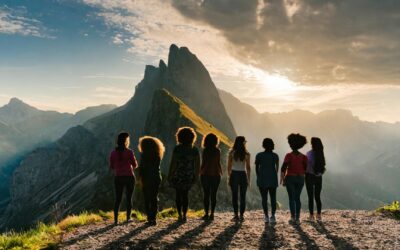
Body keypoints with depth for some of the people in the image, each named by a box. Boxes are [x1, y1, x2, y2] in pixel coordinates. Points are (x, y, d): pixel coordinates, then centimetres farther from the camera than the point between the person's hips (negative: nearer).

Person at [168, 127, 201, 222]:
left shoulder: (177, 148, -11)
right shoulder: (195, 150, -3)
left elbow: (173, 163, -12)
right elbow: (197, 164, -1)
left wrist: (170, 175, -3)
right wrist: (196, 176, 9)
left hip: (177, 175, -2)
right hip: (189, 176, 2)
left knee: (178, 194, 14)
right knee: (185, 194, 16)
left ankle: (180, 215, 13)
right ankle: (184, 215, 10)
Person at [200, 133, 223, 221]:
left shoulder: (205, 151, -8)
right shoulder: (217, 151, -3)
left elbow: (203, 163, -8)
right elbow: (218, 163, -2)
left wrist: (200, 173, 4)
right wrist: (221, 172, 13)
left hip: (205, 175, -2)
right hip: (215, 175, 2)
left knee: (206, 195, 5)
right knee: (213, 195, 7)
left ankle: (206, 213, 3)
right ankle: (212, 214, 7)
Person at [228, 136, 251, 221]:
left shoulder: (231, 153, -2)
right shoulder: (246, 154, -3)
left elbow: (229, 166, -1)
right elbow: (248, 167, 0)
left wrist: (229, 177, 7)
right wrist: (248, 179, 8)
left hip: (234, 175, 0)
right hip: (243, 175, 0)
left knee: (234, 196, 5)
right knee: (243, 196, 7)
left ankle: (236, 214, 3)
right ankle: (241, 215, 6)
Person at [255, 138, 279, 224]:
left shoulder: (259, 155, -4)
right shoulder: (275, 156, 0)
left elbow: (256, 168, 0)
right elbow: (277, 168, 5)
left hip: (262, 179, -1)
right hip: (273, 179, 1)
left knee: (264, 198, 4)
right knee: (273, 198, 8)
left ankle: (266, 216, 2)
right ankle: (273, 216, -2)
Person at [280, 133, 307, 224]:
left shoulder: (289, 155, -10)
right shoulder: (303, 156, 0)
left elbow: (283, 168, -15)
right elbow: (305, 169, 3)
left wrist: (282, 179, -5)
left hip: (290, 178, -3)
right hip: (300, 179, 3)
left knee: (291, 198, 5)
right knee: (297, 198, 11)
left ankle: (293, 217, -2)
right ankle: (297, 218, 8)